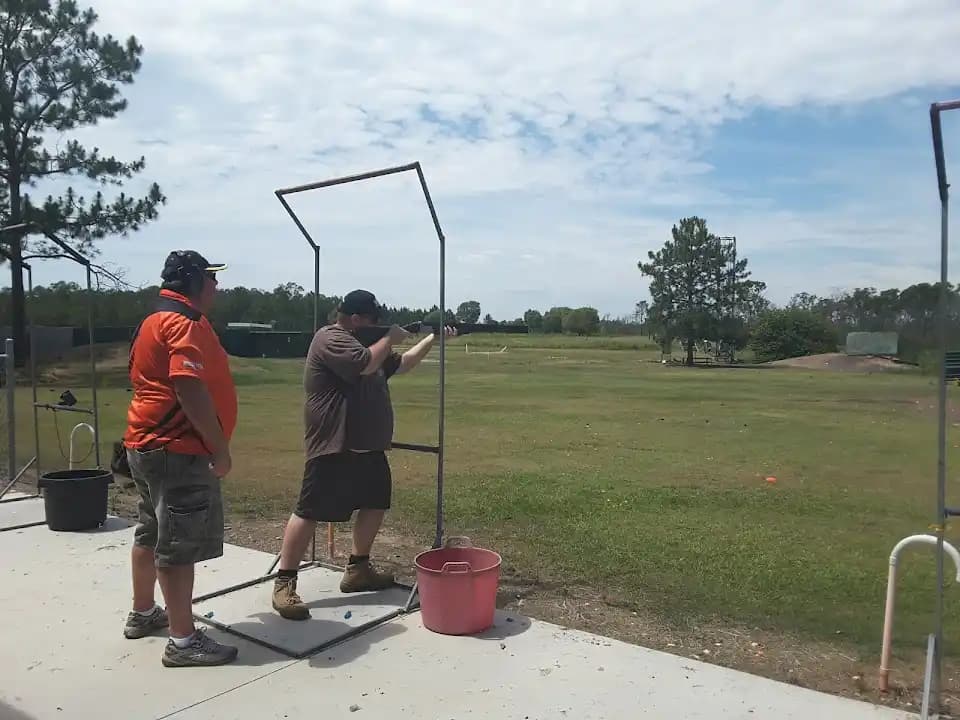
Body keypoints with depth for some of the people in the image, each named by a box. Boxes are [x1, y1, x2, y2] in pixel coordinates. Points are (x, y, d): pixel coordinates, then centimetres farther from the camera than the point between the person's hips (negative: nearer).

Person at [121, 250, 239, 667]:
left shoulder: (156, 321, 18)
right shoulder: (184, 323, -16)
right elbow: (190, 389, -27)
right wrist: (219, 447, -22)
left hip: (149, 444, 11)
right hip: (178, 449, -11)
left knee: (151, 534, 21)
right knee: (179, 544, -6)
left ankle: (142, 614, 36)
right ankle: (183, 641, 0)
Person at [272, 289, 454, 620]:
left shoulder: (361, 342, 19)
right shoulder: (330, 339, -13)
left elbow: (400, 365, 26)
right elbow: (366, 364, -27)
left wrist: (431, 339, 19)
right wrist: (390, 339, -11)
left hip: (367, 445, 10)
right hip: (333, 447, -10)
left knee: (375, 504, 15)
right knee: (310, 512, -6)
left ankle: (358, 570, 28)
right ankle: (284, 583, 1)